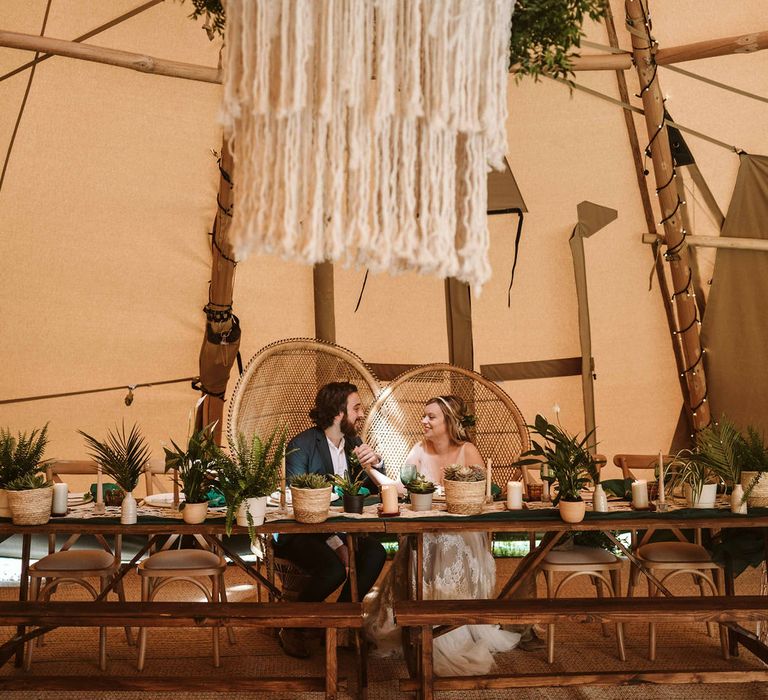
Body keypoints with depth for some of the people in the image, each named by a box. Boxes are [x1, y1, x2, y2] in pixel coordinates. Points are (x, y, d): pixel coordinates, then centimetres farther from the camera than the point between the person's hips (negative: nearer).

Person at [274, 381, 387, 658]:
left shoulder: (353, 443, 6)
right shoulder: (301, 445, -14)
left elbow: (374, 489, 8)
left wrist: (376, 463, -15)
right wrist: (335, 544, -25)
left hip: (339, 529, 6)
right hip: (300, 532, -6)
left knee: (376, 553, -22)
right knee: (334, 568, -32)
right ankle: (291, 627, -4)